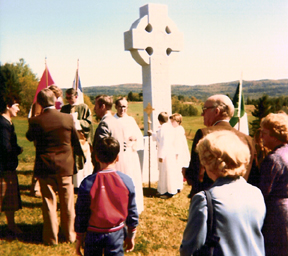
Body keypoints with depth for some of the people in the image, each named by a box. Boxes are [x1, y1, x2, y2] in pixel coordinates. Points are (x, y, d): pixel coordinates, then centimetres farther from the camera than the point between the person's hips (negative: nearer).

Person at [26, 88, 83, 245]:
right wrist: (81, 155, 21)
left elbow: (29, 137, 8)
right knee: (67, 202, 13)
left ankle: (51, 237, 21)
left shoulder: (36, 121, -12)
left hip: (45, 167, -1)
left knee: (49, 202, 10)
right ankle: (69, 234, 26)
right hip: (65, 166, 1)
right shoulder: (68, 118, -7)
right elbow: (76, 141, 4)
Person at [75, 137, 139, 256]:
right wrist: (131, 235, 13)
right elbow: (132, 211, -1)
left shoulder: (87, 183, -15)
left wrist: (79, 238, 7)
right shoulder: (127, 181, -11)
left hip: (94, 234, 0)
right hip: (117, 234, 1)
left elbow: (81, 214, -7)